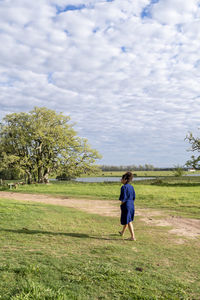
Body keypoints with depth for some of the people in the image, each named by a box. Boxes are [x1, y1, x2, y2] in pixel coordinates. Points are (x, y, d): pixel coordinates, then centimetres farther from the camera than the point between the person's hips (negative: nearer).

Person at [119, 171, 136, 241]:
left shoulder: (124, 187, -17)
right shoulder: (131, 187, 6)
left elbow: (123, 198, -20)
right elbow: (134, 197, 9)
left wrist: (121, 205, -7)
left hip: (126, 205, -8)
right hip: (131, 205, 8)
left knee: (128, 221, -1)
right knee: (127, 219, 22)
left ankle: (133, 237, -1)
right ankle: (122, 232, 40)